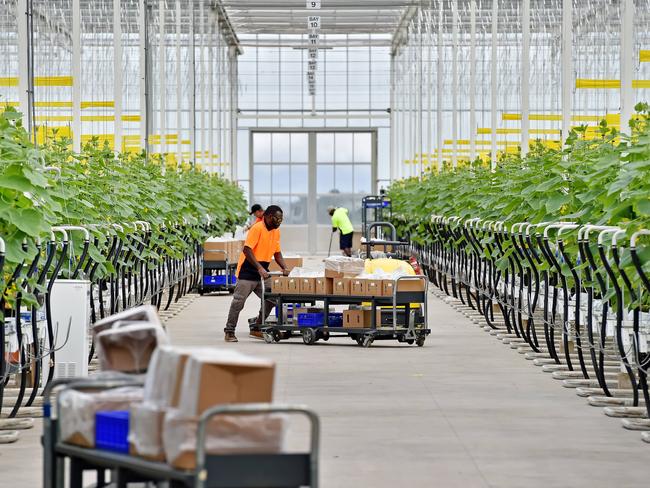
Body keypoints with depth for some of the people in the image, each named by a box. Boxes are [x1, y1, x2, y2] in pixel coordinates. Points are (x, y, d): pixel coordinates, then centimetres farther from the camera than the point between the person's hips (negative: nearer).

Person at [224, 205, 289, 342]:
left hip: (262, 272, 8)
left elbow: (277, 253, 15)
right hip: (247, 271, -8)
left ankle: (257, 329, 16)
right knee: (238, 301, -5)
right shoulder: (257, 228, -18)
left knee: (271, 299, 4)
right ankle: (229, 332, 4)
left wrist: (284, 268, -2)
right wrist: (259, 268, -31)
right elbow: (247, 250, -24)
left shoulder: (276, 231, 7)